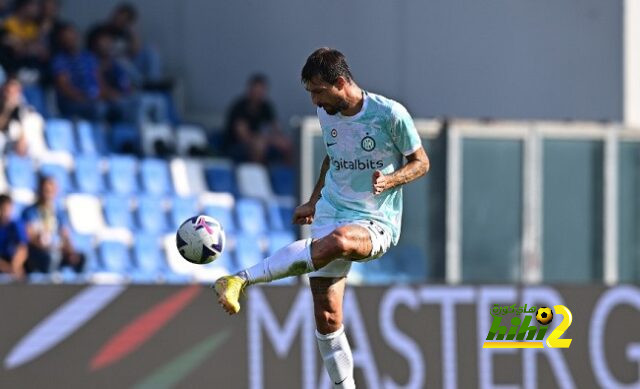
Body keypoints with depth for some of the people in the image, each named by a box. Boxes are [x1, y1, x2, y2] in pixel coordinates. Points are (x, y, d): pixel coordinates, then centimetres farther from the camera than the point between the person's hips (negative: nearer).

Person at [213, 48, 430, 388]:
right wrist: (314, 202, 23)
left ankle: (242, 280, -46)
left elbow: (421, 162, 0)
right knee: (326, 316, -6)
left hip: (376, 223, -6)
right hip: (330, 215, 6)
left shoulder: (390, 114, -9)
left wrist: (390, 181, -18)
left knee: (337, 240, -41)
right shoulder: (326, 114, 8)